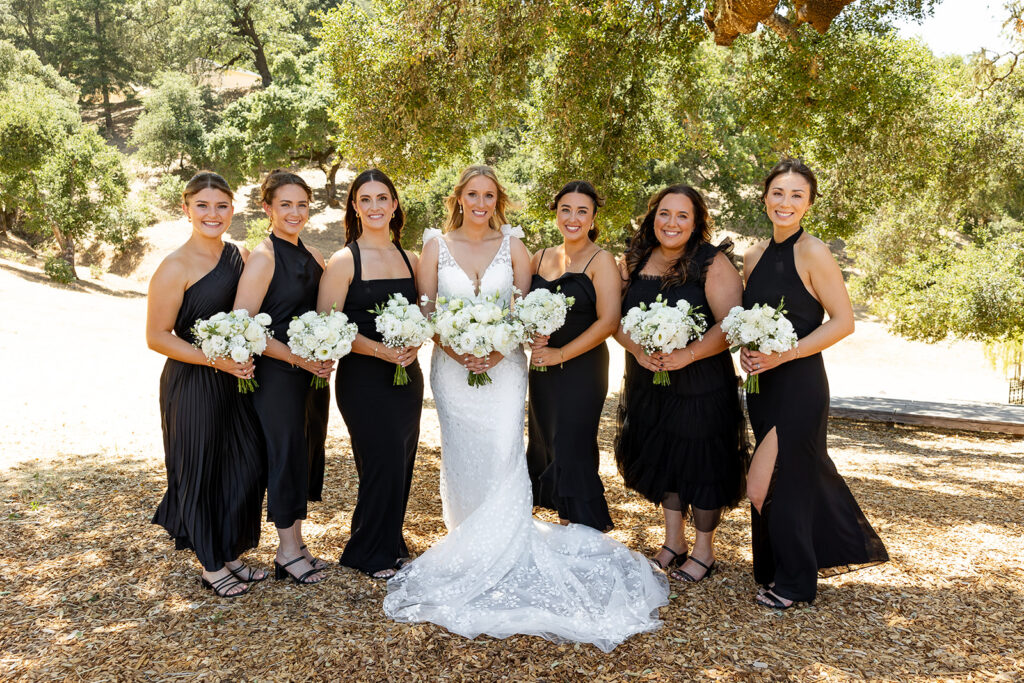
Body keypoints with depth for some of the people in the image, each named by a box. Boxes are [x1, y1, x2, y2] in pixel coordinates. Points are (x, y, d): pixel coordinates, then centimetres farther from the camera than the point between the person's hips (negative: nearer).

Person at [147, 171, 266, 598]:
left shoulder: (241, 256, 7)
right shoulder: (176, 267, -12)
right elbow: (157, 337, -13)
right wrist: (216, 360, -21)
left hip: (236, 378, 6)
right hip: (192, 384, -6)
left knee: (247, 467, 11)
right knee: (202, 472, 7)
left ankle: (230, 554, 31)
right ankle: (210, 566, 25)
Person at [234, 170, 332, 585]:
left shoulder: (313, 257, 10)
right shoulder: (263, 258, -12)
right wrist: (298, 358, -18)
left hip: (313, 372, 7)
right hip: (277, 374, -7)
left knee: (307, 454, 12)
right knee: (287, 454, 2)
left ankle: (296, 542, 26)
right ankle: (288, 552, 16)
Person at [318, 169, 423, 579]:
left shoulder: (409, 260, 10)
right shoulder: (345, 261, -7)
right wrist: (379, 349, -21)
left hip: (407, 376, 5)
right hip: (364, 379, -5)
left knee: (401, 463, 11)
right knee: (383, 461, -3)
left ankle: (390, 543, 31)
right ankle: (369, 553, 18)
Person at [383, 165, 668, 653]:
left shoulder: (512, 246, 4)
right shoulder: (436, 245, 3)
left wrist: (500, 348, -12)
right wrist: (455, 349, -12)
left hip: (503, 366, 0)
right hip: (453, 366, 1)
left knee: (503, 457, -8)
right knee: (461, 459, 4)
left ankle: (504, 553, 3)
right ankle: (466, 547, 19)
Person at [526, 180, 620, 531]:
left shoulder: (601, 261, -9)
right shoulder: (541, 258, 9)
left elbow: (608, 321, -17)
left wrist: (561, 354, -16)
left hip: (581, 368, -6)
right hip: (542, 368, 6)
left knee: (572, 450, -3)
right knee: (546, 447, 12)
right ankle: (562, 529, 28)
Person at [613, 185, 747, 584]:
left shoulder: (713, 264, -9)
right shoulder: (634, 263, 4)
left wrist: (687, 354, -26)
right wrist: (637, 349, -15)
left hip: (701, 383, -5)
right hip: (646, 384, 5)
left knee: (701, 461, 5)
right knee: (661, 458, 14)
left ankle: (704, 550, 23)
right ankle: (674, 542, 33)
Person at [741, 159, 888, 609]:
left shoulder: (813, 253, -11)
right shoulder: (754, 256, 9)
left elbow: (843, 322, -13)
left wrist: (782, 354, -18)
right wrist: (745, 350, -1)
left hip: (799, 383, -6)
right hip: (763, 383, 6)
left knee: (786, 475, -1)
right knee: (806, 468, 15)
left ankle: (793, 582, 17)